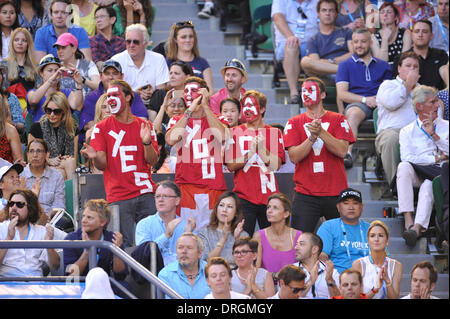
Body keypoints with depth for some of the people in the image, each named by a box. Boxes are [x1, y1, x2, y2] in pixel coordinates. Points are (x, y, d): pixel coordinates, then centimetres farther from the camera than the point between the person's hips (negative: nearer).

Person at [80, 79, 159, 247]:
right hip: (118, 197, -2)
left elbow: (153, 161, 3)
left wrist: (146, 142, -16)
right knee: (124, 245, -9)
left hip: (145, 194, 2)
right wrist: (95, 157, -24)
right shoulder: (101, 128, 6)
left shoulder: (144, 126, 10)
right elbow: (102, 165, -1)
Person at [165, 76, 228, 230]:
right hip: (185, 186, 0)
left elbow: (222, 136, -14)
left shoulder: (217, 119, 10)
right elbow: (170, 140, -11)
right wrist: (189, 111, -10)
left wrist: (205, 106, -10)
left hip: (213, 187, 0)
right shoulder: (177, 121, 12)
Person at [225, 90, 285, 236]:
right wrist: (249, 154, -14)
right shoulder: (236, 133, 7)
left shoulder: (274, 133, 9)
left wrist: (262, 148, -13)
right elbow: (231, 165, -1)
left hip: (269, 197, 1)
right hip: (244, 197, -1)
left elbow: (276, 164, 0)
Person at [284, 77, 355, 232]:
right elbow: (294, 157, -4)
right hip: (305, 194, 0)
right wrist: (312, 137, -16)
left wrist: (321, 132, -18)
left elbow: (342, 151, -7)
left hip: (335, 192, 0)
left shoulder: (338, 120, 7)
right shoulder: (294, 123, 8)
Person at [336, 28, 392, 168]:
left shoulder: (383, 66, 27)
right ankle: (347, 153, -55)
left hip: (381, 103, 1)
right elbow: (342, 94, 7)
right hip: (357, 103, -1)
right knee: (353, 114, -38)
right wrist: (365, 99, -7)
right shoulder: (345, 65, 20)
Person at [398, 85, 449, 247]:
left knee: (428, 185, -35)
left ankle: (417, 227, -54)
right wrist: (437, 158, -4)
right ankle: (408, 220, -43)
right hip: (416, 177, 1)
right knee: (403, 167, -32)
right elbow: (406, 158, -4)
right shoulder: (407, 131, 13)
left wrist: (434, 135, -3)